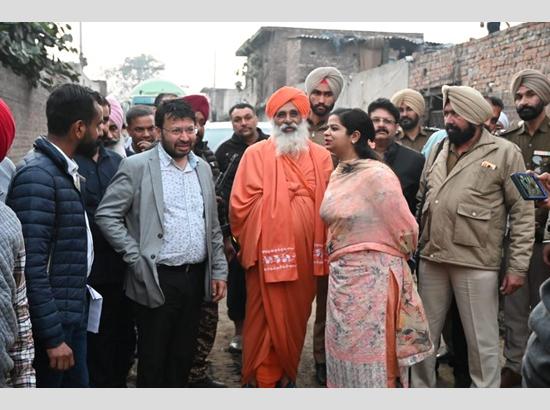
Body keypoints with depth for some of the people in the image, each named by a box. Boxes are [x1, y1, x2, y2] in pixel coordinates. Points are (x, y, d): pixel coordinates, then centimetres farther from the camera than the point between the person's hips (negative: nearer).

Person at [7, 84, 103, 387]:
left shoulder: (67, 170, 9)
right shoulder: (37, 175, -19)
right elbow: (31, 267, -22)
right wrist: (52, 336, -20)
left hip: (72, 316, 9)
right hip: (50, 323, -9)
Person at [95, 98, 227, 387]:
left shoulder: (203, 168, 10)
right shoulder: (137, 166, -7)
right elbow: (106, 215, -8)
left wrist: (219, 271, 9)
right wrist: (137, 258, -12)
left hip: (196, 277, 5)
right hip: (157, 279, -5)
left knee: (183, 356, 15)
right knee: (153, 360, 8)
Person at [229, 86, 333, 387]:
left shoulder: (321, 156, 8)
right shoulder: (256, 154, -2)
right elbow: (240, 205, -3)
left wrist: (323, 246, 5)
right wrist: (249, 243, 2)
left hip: (306, 253, 3)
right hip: (269, 251, -3)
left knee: (296, 318, 14)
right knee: (266, 318, 5)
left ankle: (287, 375, 32)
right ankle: (259, 379, 20)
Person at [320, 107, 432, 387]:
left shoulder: (376, 175, -16)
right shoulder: (337, 175, 9)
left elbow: (406, 230, -11)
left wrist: (388, 260, 4)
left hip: (372, 277, -8)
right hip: (341, 277, 8)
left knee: (370, 359, 4)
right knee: (344, 354, 16)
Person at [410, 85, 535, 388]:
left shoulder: (505, 153, -4)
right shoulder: (437, 150, 12)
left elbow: (523, 212, -5)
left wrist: (517, 266, -10)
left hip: (477, 264, -5)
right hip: (431, 259, 5)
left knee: (482, 342, 6)